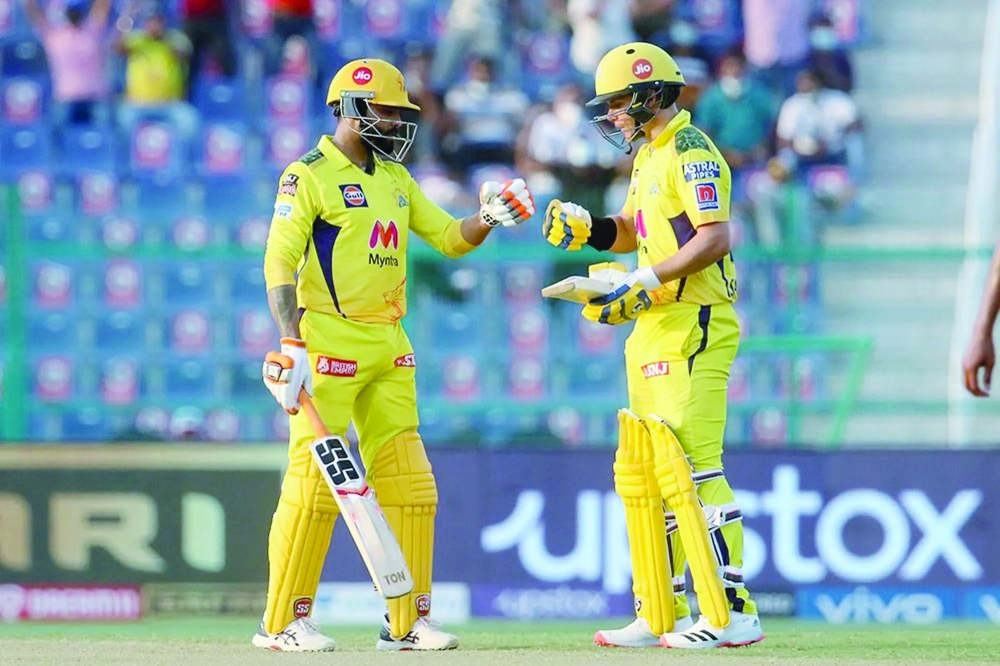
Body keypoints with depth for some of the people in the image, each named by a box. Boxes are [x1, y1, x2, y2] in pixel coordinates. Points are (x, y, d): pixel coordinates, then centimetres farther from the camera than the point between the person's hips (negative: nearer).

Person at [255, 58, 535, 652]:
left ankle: (408, 620, 12)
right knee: (315, 481, -8)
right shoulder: (309, 177, -6)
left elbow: (449, 238, 19)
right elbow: (280, 264, -12)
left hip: (389, 347, 8)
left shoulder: (396, 179, 17)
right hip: (329, 344, -8)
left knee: (409, 485, 6)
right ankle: (284, 621, -1)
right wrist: (293, 346, -21)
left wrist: (489, 217, -2)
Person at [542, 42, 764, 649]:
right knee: (640, 473, 13)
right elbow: (633, 233, 28)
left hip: (694, 330, -11)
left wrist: (645, 282, -24)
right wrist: (587, 228, 9)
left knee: (689, 468, -15)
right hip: (654, 332, 11)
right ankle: (660, 615, 19)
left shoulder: (691, 152, -12)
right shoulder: (650, 156, 18)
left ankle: (732, 613, -17)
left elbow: (715, 239, -22)